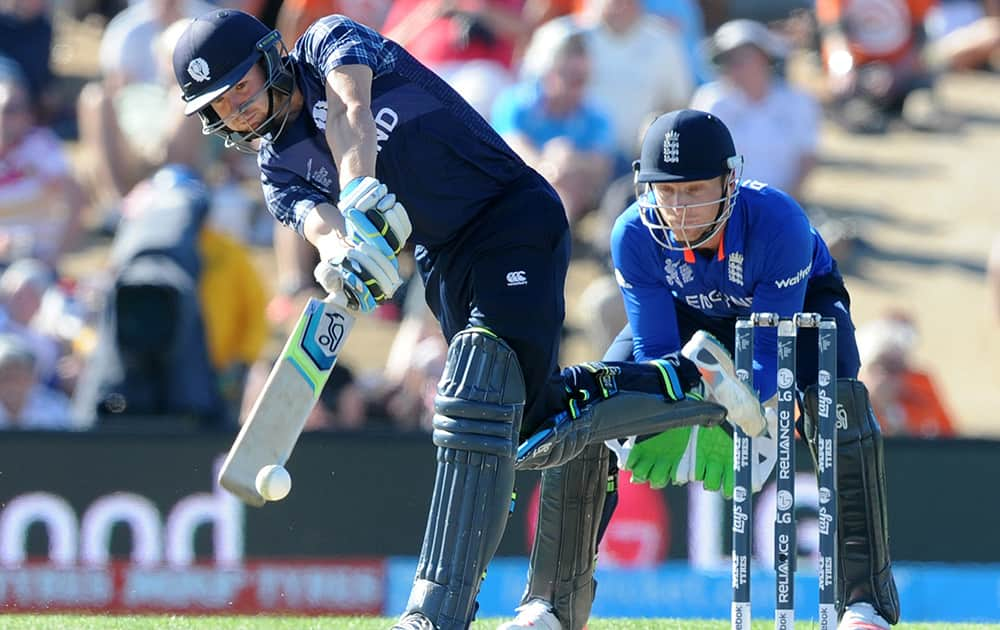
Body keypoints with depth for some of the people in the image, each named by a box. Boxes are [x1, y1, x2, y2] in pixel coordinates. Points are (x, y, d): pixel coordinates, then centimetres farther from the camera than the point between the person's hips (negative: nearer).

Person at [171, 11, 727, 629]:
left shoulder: (331, 42, -5)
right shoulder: (279, 169, 8)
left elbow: (350, 114, -27)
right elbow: (321, 226, -13)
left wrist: (359, 200, -46)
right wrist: (342, 257, -38)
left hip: (516, 213, -8)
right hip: (445, 261, 8)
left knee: (476, 401, -22)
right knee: (528, 425, 3)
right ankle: (687, 385, 22)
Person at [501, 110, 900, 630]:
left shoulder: (778, 223, -40)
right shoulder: (635, 236, -31)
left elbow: (770, 349, -35)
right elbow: (655, 348, -25)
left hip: (797, 302, -3)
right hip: (689, 315, 3)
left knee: (836, 400, -33)